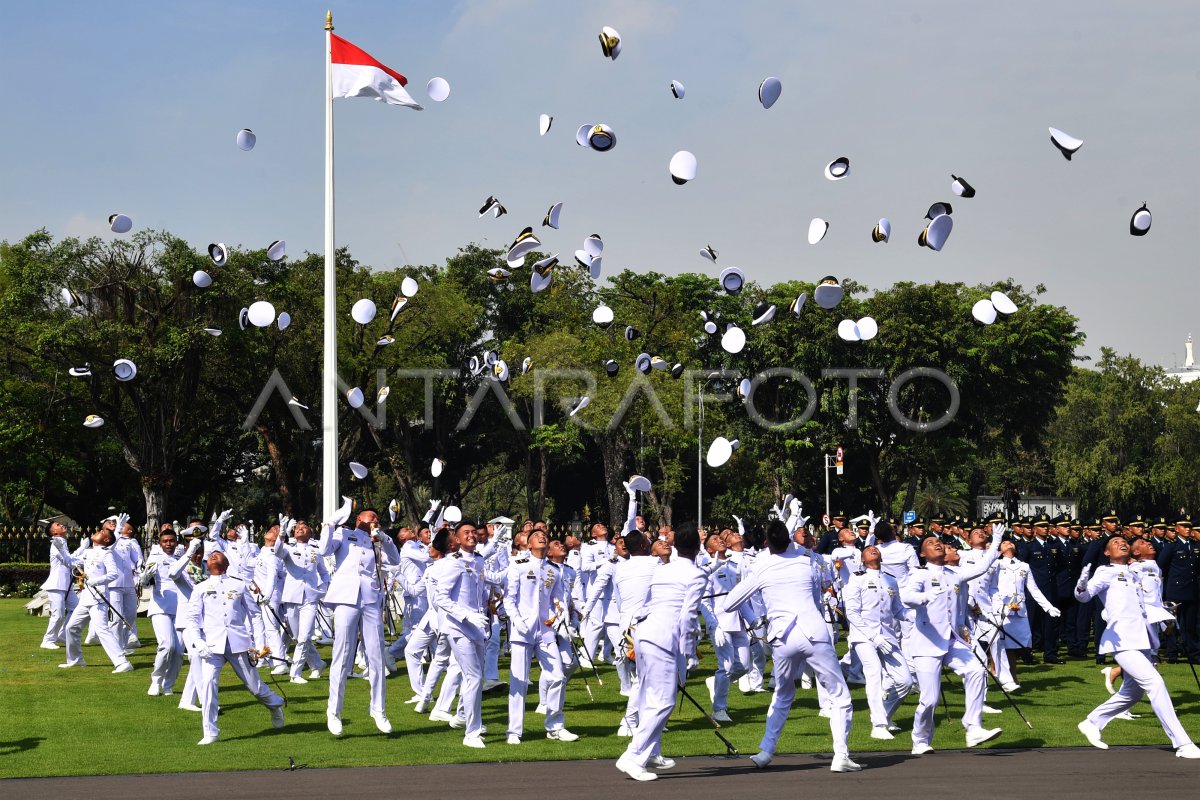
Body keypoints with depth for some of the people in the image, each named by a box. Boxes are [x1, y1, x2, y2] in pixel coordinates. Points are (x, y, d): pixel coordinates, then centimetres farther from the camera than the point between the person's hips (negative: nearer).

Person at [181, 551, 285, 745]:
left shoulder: (239, 585, 15)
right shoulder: (201, 588, 13)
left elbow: (254, 614, 15)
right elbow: (191, 618, 7)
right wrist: (198, 642, -10)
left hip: (239, 642, 0)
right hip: (212, 644, 0)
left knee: (254, 685, 5)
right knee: (208, 682, -19)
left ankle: (275, 704, 38)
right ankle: (210, 733, -12)